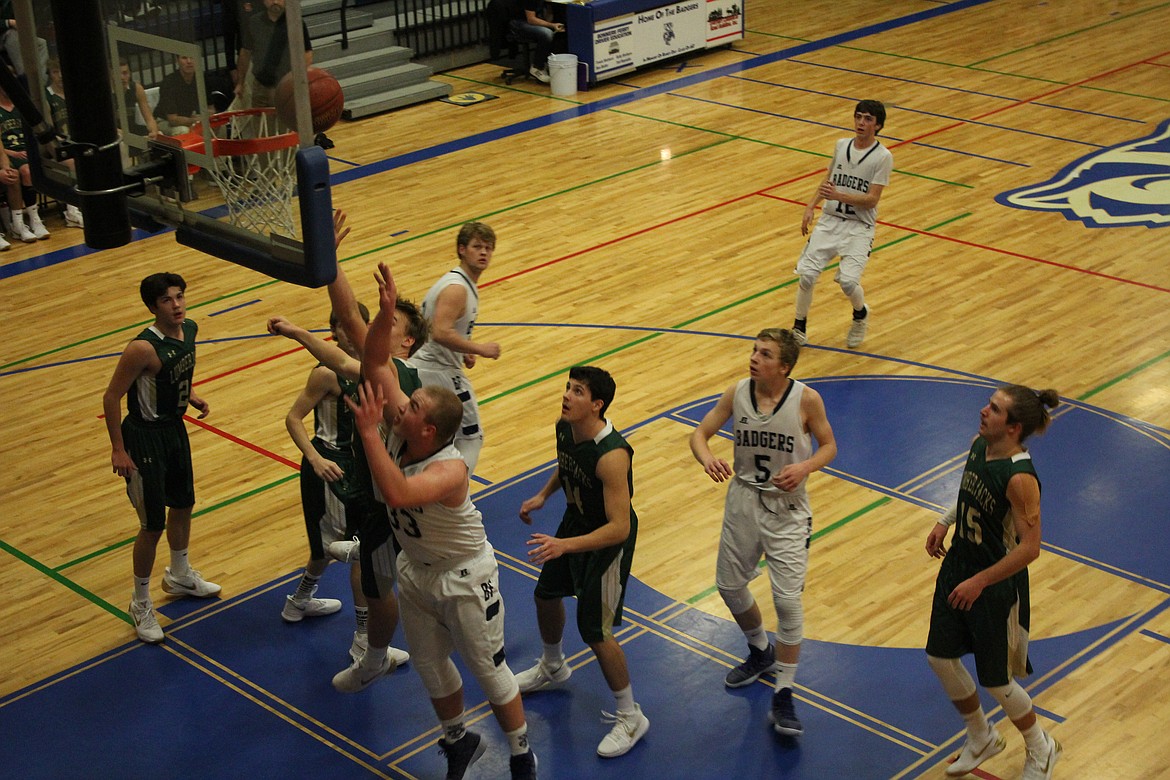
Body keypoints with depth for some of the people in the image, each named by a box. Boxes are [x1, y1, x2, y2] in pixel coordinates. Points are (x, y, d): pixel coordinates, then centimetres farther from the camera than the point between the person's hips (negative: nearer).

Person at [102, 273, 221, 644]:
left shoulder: (190, 329, -4)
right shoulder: (143, 348, -29)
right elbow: (111, 397, -22)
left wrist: (190, 394, 4)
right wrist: (118, 449, -20)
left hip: (175, 428, 8)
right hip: (145, 437, -8)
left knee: (183, 504, 24)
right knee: (153, 525, -1)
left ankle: (180, 576, 49)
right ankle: (141, 604, 18)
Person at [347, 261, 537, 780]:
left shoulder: (449, 469, -36)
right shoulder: (399, 427, -16)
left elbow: (397, 492, -56)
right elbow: (375, 363, -16)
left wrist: (369, 432, -51)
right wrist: (385, 312, -32)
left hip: (463, 580, -7)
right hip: (416, 572, 7)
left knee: (489, 671, 10)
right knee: (431, 669, 21)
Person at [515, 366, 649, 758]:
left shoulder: (611, 456, -38)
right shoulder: (564, 428, -12)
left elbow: (620, 528, -38)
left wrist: (564, 545, -45)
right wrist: (543, 495, 2)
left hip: (608, 541, -9)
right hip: (576, 521, 9)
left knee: (595, 631, -4)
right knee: (546, 594, 25)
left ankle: (630, 717, 15)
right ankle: (552, 667, 55)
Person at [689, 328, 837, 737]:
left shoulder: (806, 399, -15)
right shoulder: (738, 392, -7)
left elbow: (828, 446, -3)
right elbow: (700, 433, -1)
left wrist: (804, 467, -24)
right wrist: (707, 458, -24)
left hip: (787, 509, -4)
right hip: (743, 501, 4)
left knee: (788, 600, -9)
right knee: (729, 586, 15)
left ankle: (784, 696, 3)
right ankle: (761, 652, 45)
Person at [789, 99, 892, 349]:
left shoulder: (882, 157, -9)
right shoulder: (841, 145, 6)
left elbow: (872, 199, -14)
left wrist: (838, 196, -25)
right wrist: (811, 206, 7)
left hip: (859, 227, -4)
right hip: (830, 220, 4)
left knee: (848, 281, -20)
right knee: (807, 275, -10)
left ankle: (860, 314, 16)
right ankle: (799, 328, 12)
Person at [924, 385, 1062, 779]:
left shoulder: (1020, 477, -29)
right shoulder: (979, 444, -5)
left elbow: (1030, 547, -27)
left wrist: (979, 581, -23)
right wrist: (945, 521, 8)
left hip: (996, 588, -8)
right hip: (958, 565, 8)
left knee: (995, 680, 7)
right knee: (940, 658, 15)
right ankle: (981, 739, 39)